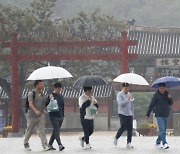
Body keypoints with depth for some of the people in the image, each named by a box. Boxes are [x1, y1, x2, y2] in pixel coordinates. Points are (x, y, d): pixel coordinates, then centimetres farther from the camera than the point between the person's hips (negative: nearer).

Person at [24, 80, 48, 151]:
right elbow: (30, 104, -23)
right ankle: (26, 144, 26)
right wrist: (36, 111, -37)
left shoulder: (41, 95, 11)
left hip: (40, 116, 4)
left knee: (42, 130, -10)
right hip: (32, 116, -4)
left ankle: (44, 145, -19)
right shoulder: (31, 94, -9)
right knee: (29, 131, 7)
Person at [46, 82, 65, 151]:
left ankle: (50, 144, 24)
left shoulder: (61, 96, 12)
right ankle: (60, 145, -23)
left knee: (55, 131, 12)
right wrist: (51, 100, -29)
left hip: (60, 116, 7)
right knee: (57, 130, -15)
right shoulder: (51, 96, -8)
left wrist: (63, 114, 21)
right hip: (53, 116, -7)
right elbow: (47, 105, -13)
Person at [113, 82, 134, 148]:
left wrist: (132, 113, 19)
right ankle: (116, 138, 11)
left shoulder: (129, 94, 15)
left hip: (129, 114, 6)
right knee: (123, 127, -12)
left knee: (130, 129, -2)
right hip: (122, 113, -6)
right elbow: (121, 103, -17)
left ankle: (129, 143, 0)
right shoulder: (119, 95, -3)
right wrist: (128, 99, -18)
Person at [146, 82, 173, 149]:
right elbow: (151, 105, -4)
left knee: (163, 130, 11)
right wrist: (148, 114, -4)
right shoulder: (156, 95, -6)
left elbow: (171, 103, 12)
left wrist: (169, 98, -9)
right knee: (162, 129, -16)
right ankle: (164, 143, -23)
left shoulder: (166, 94, 10)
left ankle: (158, 143, 22)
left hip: (165, 115, 6)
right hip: (159, 115, -6)